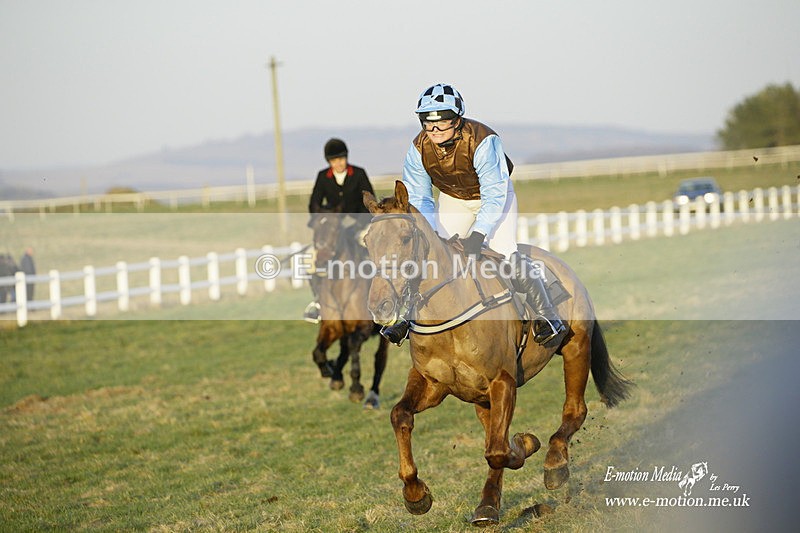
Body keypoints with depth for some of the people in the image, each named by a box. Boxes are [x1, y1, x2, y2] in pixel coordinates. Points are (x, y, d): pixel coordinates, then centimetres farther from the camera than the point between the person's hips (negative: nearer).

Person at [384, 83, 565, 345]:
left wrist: (478, 235, -42)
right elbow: (418, 198, -12)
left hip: (494, 196, -4)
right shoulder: (419, 149, -21)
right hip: (452, 200, 4)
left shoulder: (483, 141, -36)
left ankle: (548, 316, -14)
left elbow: (494, 196, -33)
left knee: (506, 253, -21)